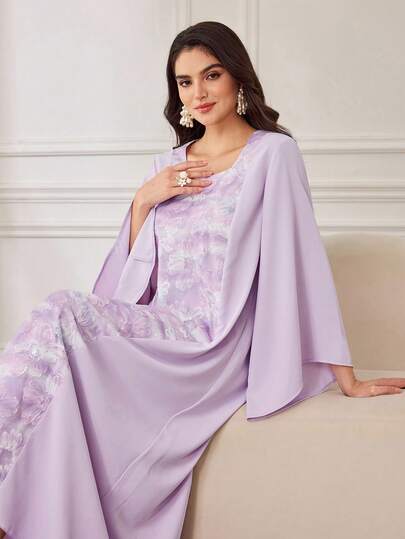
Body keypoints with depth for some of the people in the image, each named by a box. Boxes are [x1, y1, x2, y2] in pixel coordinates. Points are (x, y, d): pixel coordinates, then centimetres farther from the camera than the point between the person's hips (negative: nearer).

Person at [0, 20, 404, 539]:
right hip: (159, 331, 5)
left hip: (214, 346, -5)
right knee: (60, 315, -25)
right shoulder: (167, 166, 17)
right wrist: (143, 202, 0)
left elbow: (301, 258, -8)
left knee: (62, 314, -26)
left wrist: (345, 376, -10)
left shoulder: (272, 152, -1)